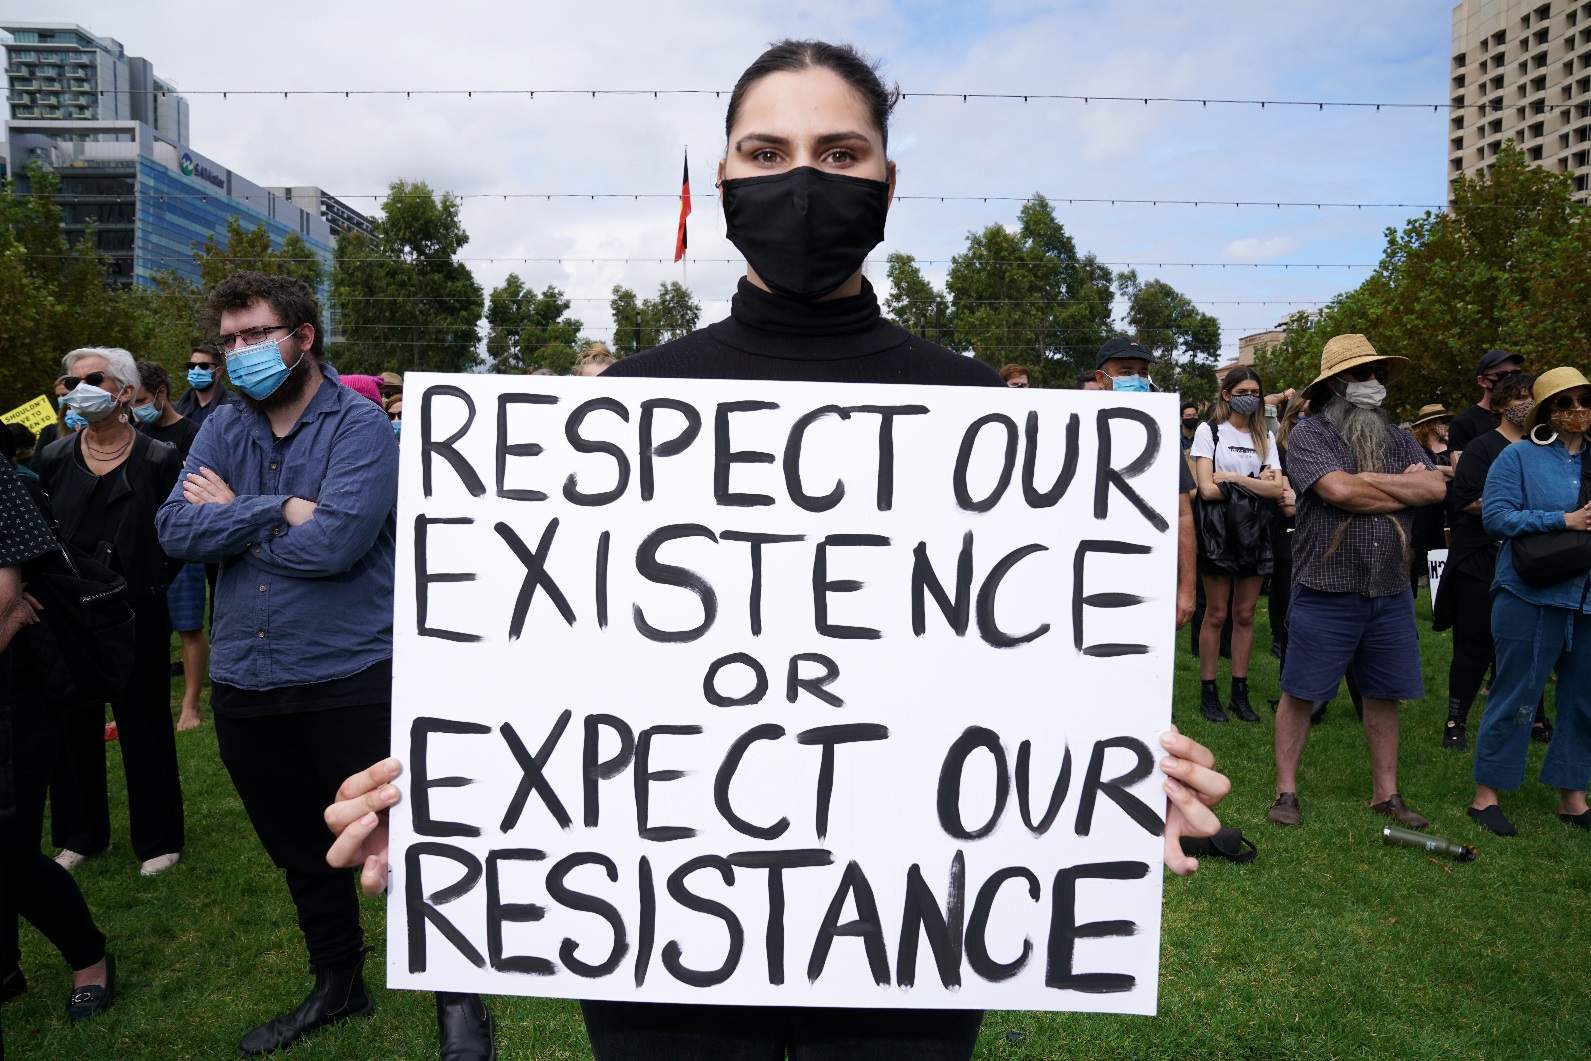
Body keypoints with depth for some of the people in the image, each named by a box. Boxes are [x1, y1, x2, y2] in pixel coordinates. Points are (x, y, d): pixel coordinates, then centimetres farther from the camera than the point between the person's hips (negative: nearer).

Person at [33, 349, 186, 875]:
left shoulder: (159, 459, -7)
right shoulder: (54, 459, 4)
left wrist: (150, 587, -6)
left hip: (136, 619, -3)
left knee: (145, 730, 7)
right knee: (74, 730, 13)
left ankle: (157, 840, 20)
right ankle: (81, 834, 31)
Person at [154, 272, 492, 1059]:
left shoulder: (359, 425, -10)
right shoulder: (222, 429, 7)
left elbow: (336, 542, -23)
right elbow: (175, 530, -5)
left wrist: (232, 518, -8)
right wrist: (279, 510, -17)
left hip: (351, 680, -6)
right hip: (244, 685, 6)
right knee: (299, 854, 21)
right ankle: (336, 985, 43)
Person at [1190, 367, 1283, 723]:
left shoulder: (1265, 437, 12)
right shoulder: (1208, 431, -1)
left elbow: (1277, 490, -1)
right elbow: (1207, 489, -11)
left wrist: (1233, 479, -10)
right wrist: (1256, 483, -4)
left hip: (1254, 532, 4)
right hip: (1219, 530, -4)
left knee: (1245, 614, 7)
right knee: (1216, 613, -1)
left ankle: (1240, 692, 14)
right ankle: (1208, 692, 7)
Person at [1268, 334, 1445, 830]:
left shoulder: (1397, 439, 12)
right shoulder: (1310, 434, -6)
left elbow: (1437, 488, -2)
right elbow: (1337, 490, -21)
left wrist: (1367, 479, -12)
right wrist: (1405, 490, -6)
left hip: (1391, 592, 5)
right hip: (1326, 591, -5)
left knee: (1384, 695, 14)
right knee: (1300, 692, 2)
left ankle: (1385, 793, 28)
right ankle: (1286, 790, 14)